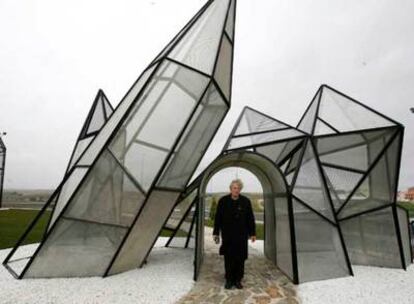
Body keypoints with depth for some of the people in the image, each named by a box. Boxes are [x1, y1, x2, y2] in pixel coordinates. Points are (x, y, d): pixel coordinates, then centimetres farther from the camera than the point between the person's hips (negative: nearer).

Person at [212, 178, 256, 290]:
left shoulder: (246, 201, -2)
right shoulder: (223, 201, -4)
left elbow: (250, 218, 4)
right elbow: (217, 218, 1)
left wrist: (252, 233, 5)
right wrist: (216, 233, 1)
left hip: (241, 235, 1)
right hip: (227, 235, -1)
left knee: (240, 258, 7)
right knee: (228, 258, 7)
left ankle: (238, 280, 24)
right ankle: (229, 280, 23)